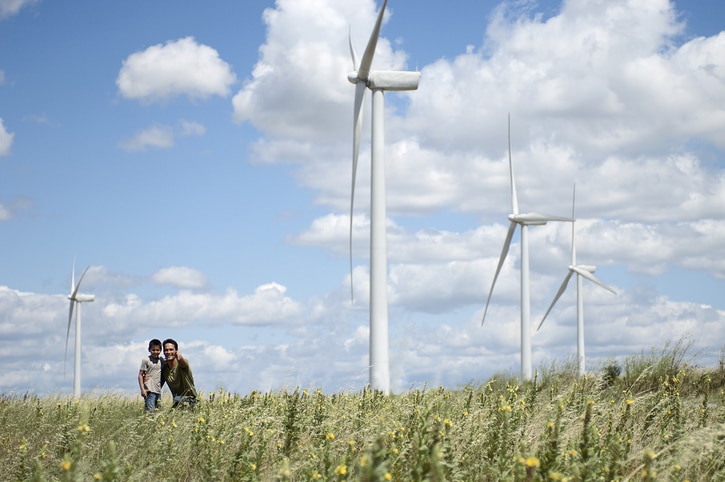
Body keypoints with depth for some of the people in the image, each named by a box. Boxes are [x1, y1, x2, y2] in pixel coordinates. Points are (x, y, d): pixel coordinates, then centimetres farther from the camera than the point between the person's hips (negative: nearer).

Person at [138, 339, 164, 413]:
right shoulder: (146, 360, -3)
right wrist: (142, 389, -10)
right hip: (149, 390, -6)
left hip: (158, 390, 6)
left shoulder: (162, 361, 11)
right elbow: (140, 375, -3)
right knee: (150, 410, -14)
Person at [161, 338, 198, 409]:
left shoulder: (181, 364, -12)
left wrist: (180, 358, -62)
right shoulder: (164, 368, 4)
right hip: (176, 400, 5)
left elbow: (183, 363, -38)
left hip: (188, 399, -5)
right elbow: (159, 385, 12)